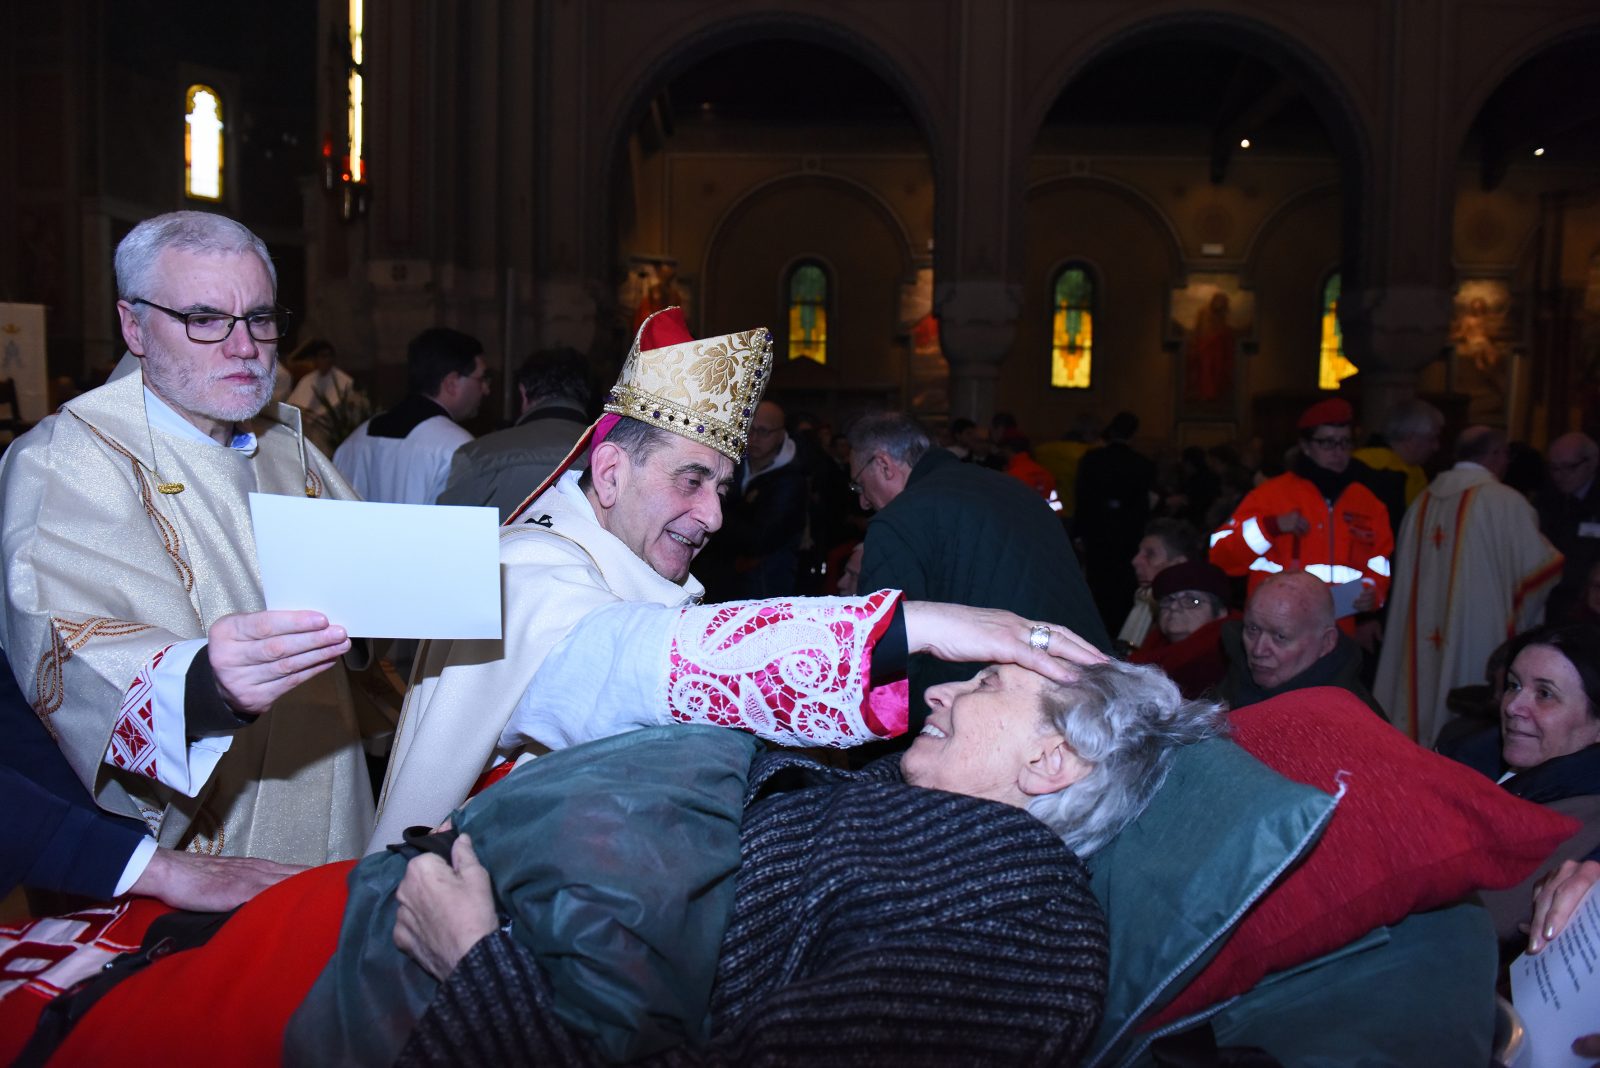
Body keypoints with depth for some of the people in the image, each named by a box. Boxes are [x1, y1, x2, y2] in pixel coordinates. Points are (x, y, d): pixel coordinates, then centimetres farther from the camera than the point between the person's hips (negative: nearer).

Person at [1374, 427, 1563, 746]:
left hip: (1424, 634, 6)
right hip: (1480, 633, -6)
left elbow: (1404, 571, 12)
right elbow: (1540, 568, -8)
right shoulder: (1505, 503, -11)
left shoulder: (1423, 502, 6)